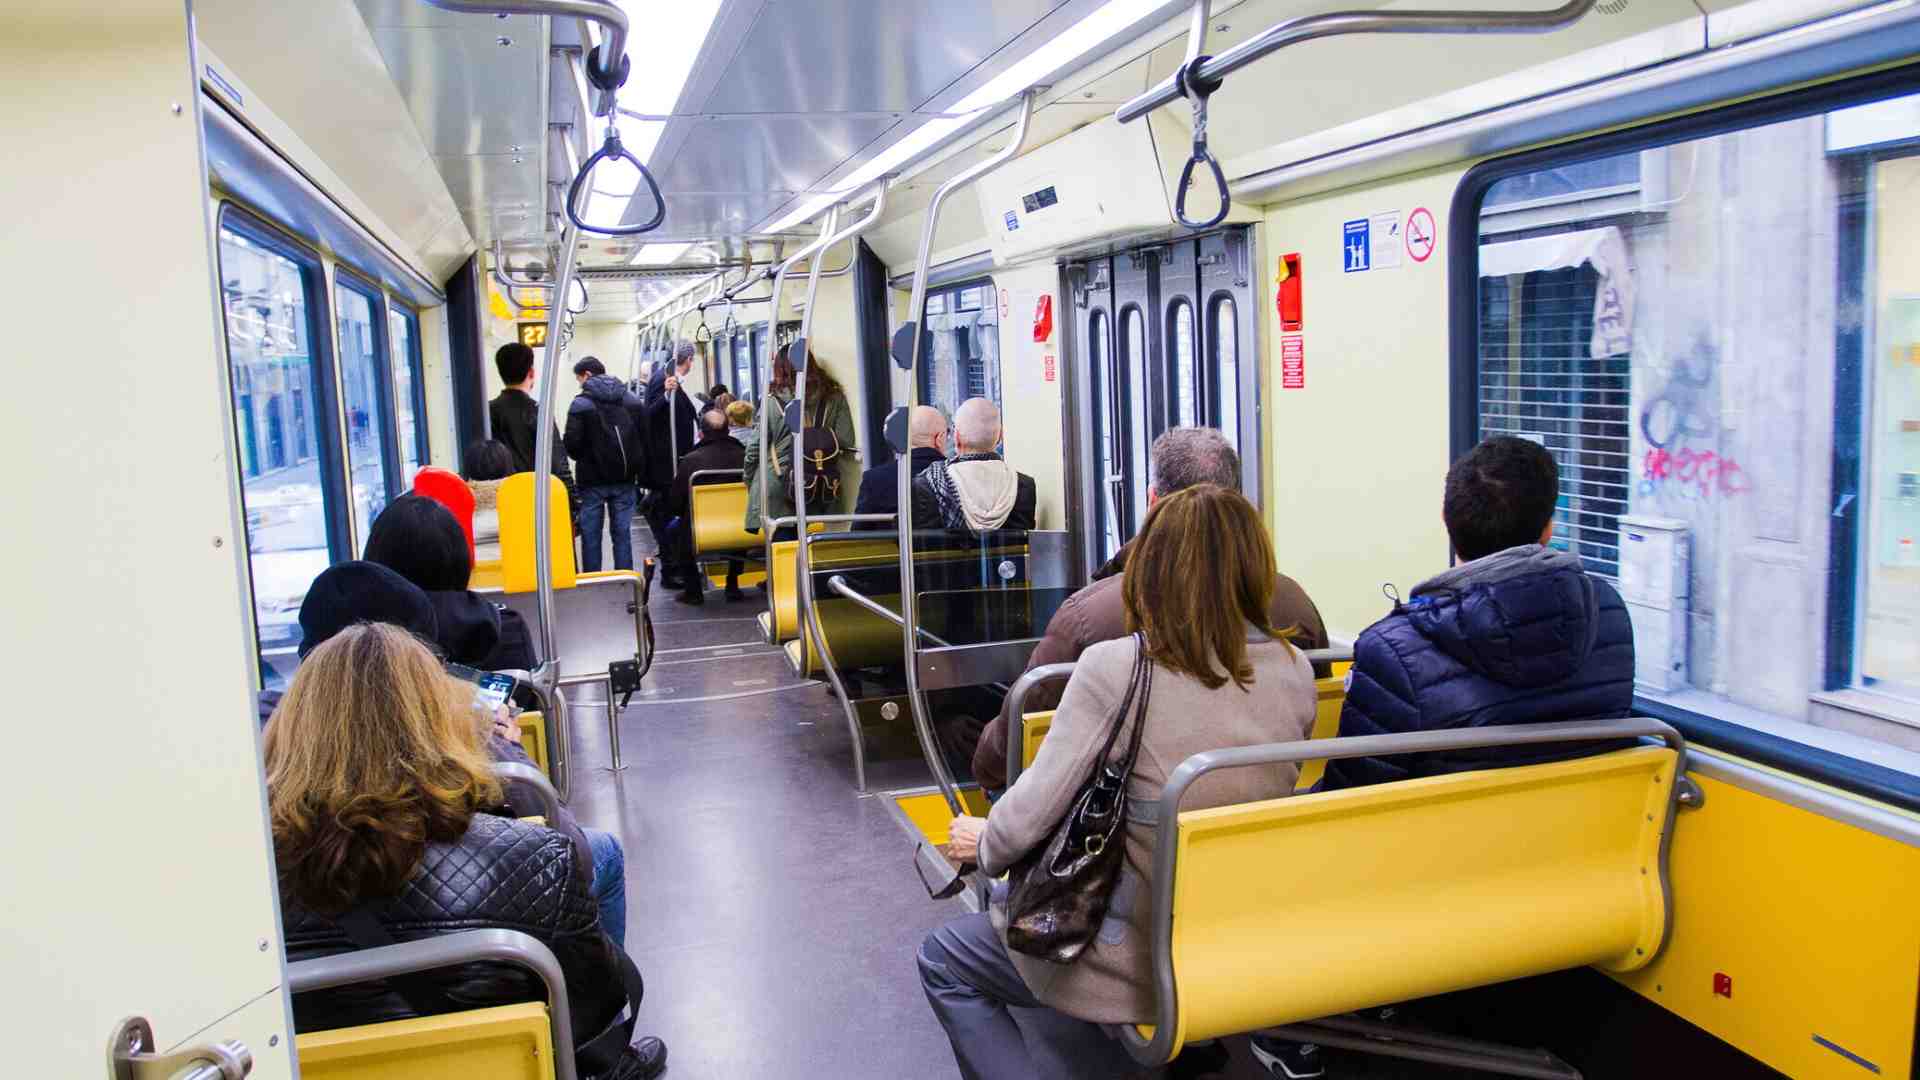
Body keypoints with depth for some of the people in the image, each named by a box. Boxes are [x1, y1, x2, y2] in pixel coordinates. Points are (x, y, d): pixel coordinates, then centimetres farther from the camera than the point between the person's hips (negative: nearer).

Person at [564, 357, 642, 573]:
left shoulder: (581, 404, -9)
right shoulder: (631, 401, 4)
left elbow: (572, 444, -13)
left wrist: (585, 458, 6)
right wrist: (634, 468, 9)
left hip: (593, 480, -3)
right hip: (624, 479, 3)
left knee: (591, 536, 5)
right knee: (622, 534, 7)